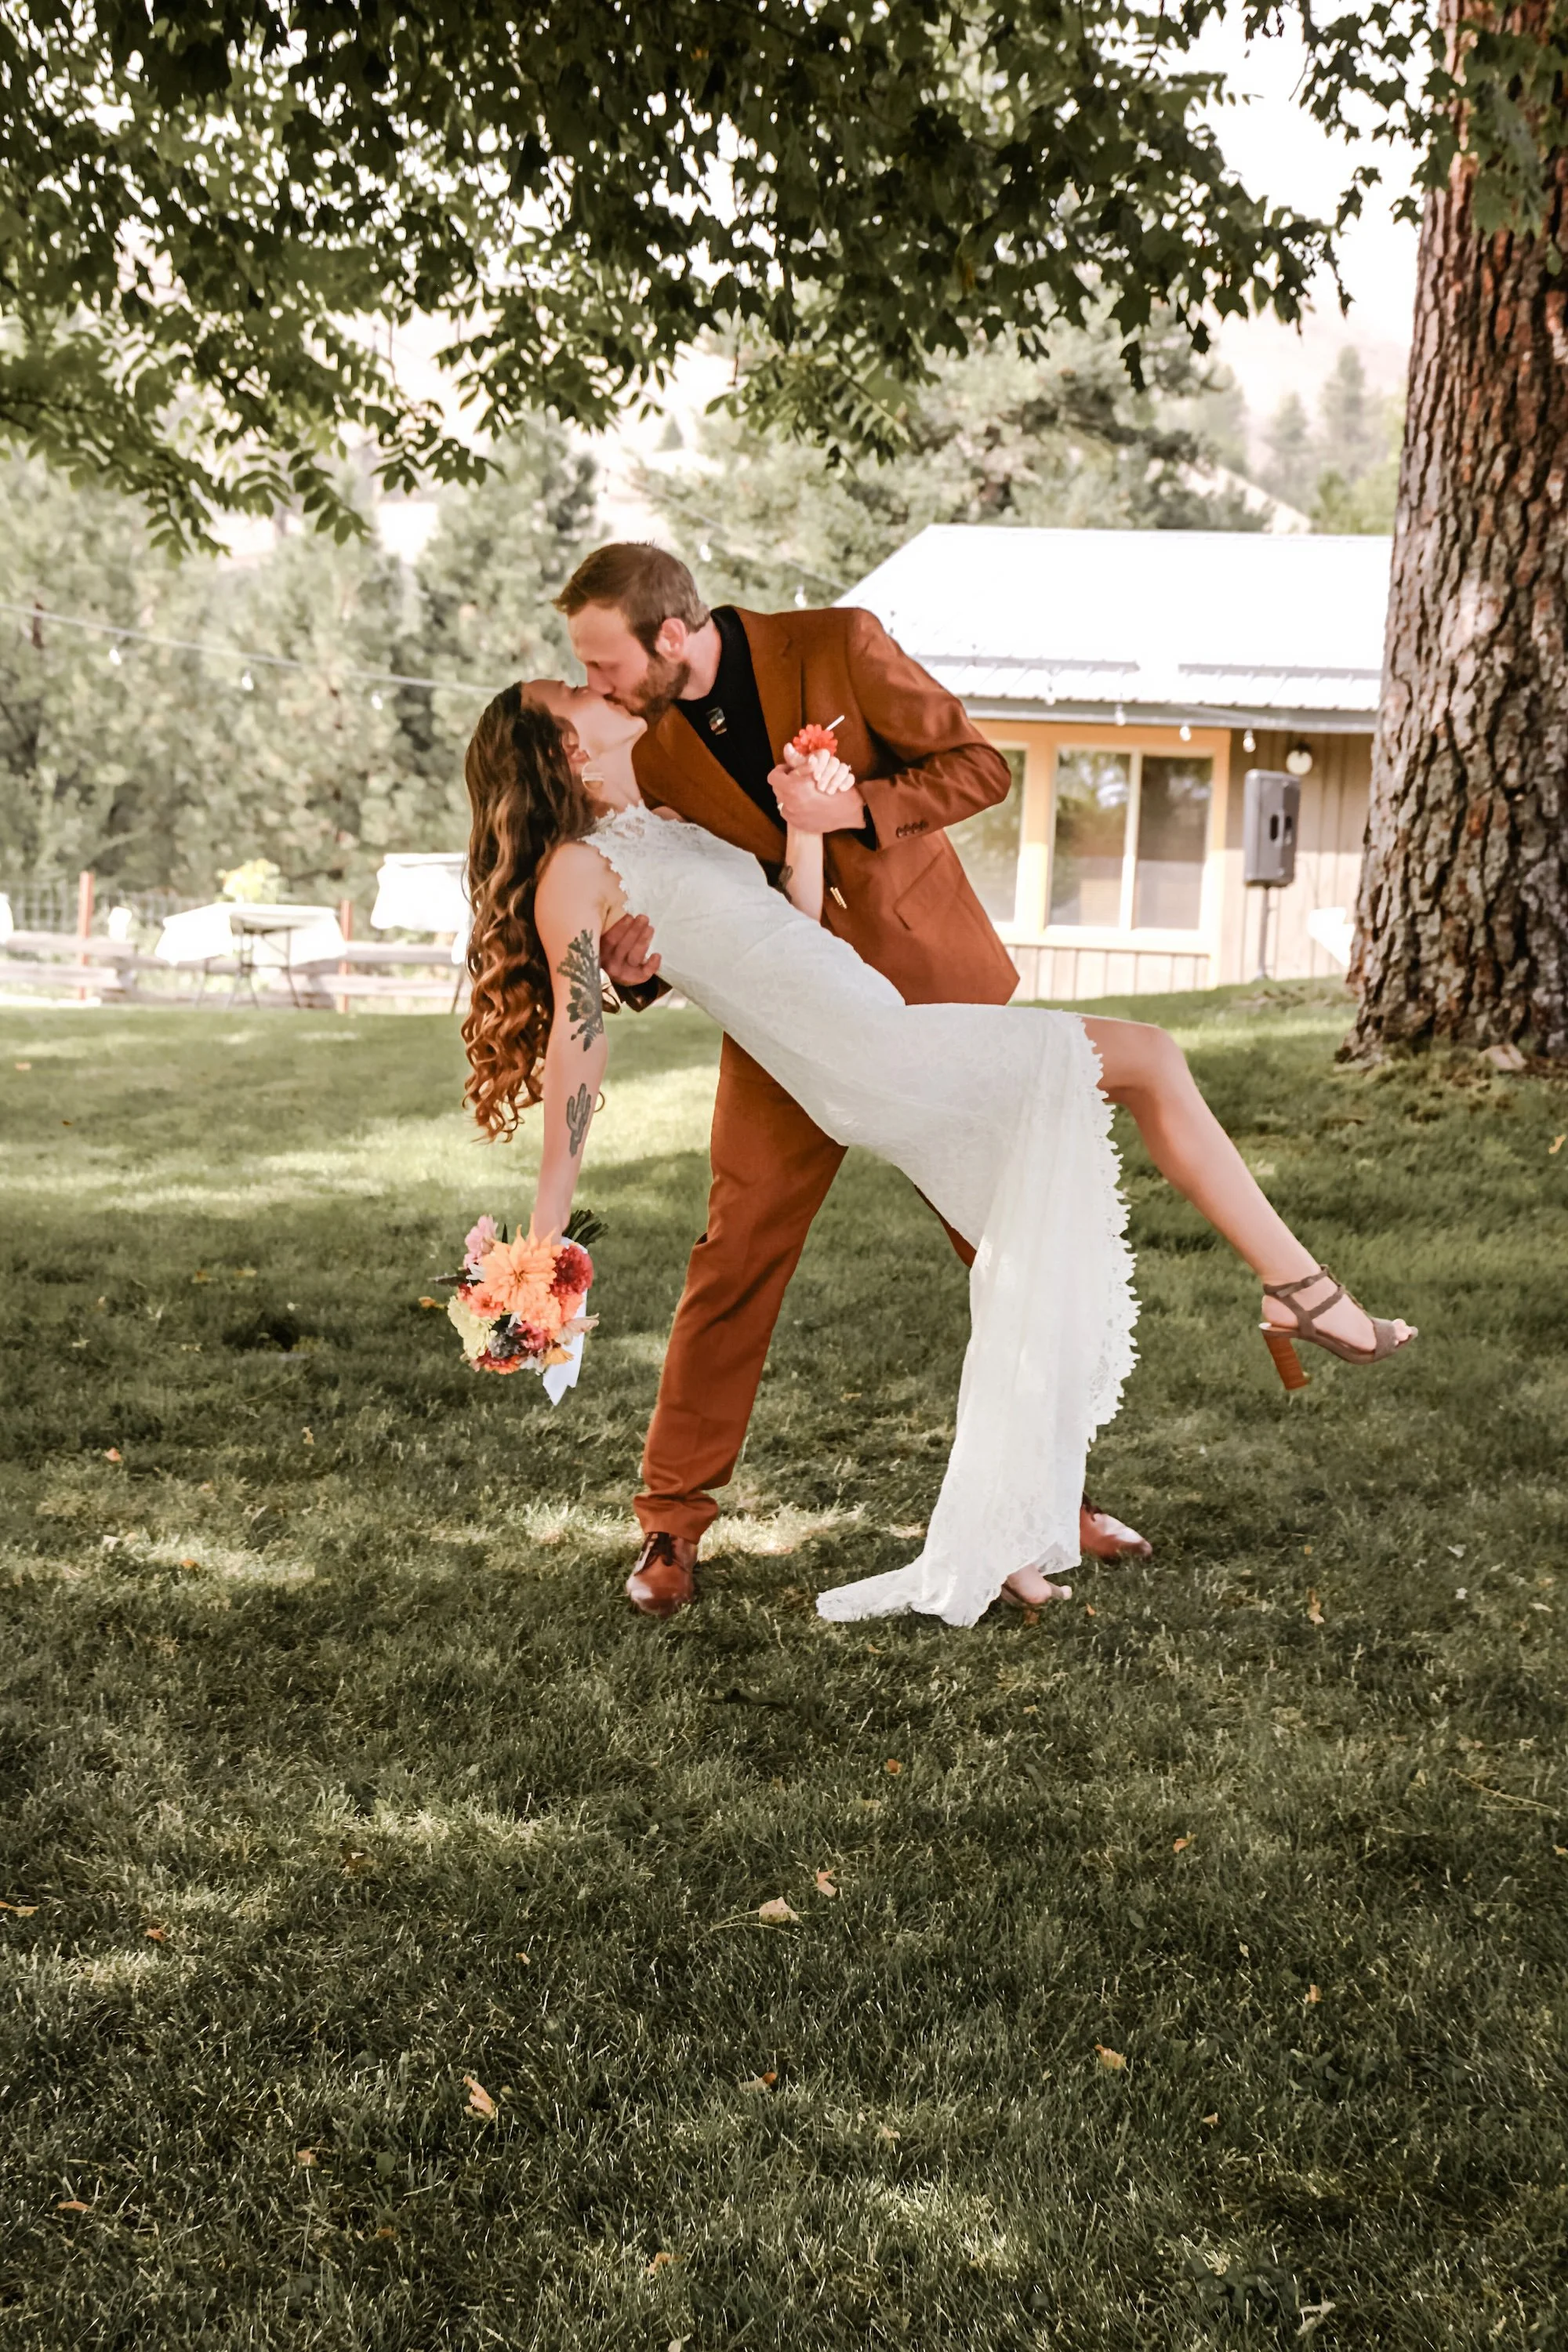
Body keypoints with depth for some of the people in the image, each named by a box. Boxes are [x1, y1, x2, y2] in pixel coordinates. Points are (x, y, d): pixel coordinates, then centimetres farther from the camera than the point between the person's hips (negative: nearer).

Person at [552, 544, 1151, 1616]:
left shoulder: (837, 647, -13)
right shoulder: (646, 748, -4)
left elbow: (980, 766, -10)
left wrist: (854, 807, -25)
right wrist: (636, 966, -18)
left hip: (931, 993, -1)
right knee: (733, 1264, -5)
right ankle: (673, 1520, 8)